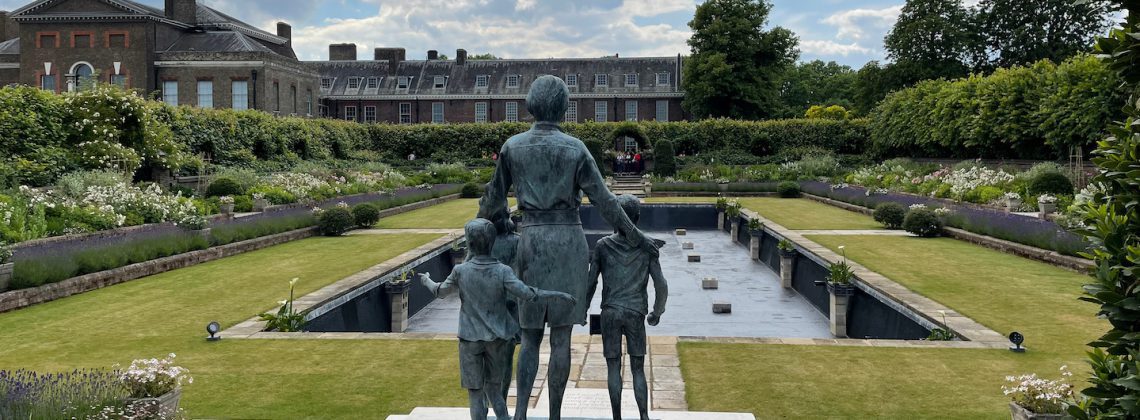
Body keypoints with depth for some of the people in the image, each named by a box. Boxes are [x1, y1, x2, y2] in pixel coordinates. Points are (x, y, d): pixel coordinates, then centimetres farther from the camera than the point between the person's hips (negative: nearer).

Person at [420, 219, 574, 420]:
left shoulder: (460, 271, -10)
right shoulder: (502, 272, -13)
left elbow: (440, 292, 6)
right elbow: (527, 294, -23)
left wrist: (427, 280, 25)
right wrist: (558, 294, -14)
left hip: (470, 339, -1)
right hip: (497, 340, 1)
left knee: (475, 393, 6)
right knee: (493, 388, 16)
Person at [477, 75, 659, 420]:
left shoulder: (513, 146, 1)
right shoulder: (575, 148, -5)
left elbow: (494, 196, 10)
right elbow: (604, 201, -5)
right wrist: (635, 237, 6)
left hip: (532, 241, 2)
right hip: (569, 241, -2)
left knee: (530, 336, 12)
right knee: (561, 337, 5)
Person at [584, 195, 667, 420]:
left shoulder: (603, 246, -2)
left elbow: (591, 282, -2)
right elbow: (661, 285, -3)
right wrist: (657, 312, 13)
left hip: (610, 313, 0)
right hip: (635, 314, 0)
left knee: (614, 367, 6)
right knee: (638, 369, 7)